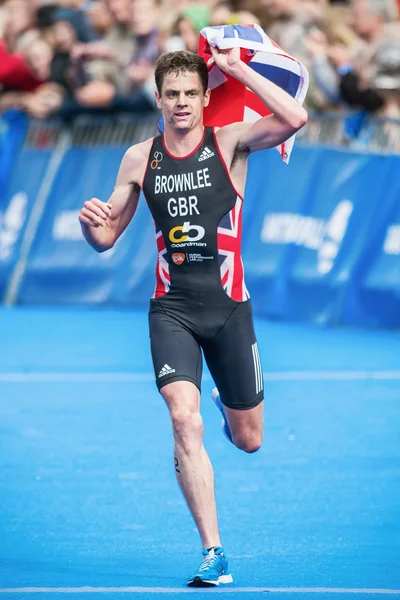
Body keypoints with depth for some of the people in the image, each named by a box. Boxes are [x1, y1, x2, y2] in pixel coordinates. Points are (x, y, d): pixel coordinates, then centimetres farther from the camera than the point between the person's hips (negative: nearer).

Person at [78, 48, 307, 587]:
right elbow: (107, 238, 12)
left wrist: (237, 69, -20)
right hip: (171, 309, 1)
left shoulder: (230, 143, -4)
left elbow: (295, 118, -24)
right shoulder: (139, 159, 4)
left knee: (248, 440, 12)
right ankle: (214, 554, -16)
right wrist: (91, 223, -11)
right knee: (186, 422, -21)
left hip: (227, 308, 0)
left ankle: (228, 406, 50)